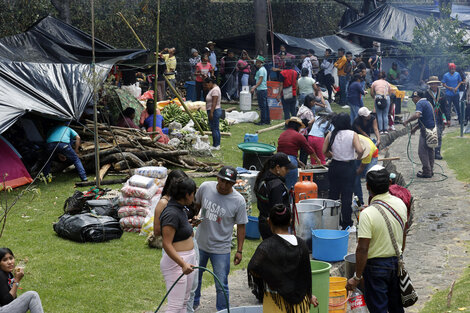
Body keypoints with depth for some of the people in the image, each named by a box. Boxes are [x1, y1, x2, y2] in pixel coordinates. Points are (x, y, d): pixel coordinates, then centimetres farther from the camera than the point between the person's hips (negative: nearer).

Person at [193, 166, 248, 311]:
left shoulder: (238, 201, -17)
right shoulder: (205, 187, -11)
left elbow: (241, 226, -8)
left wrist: (239, 250, -6)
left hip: (221, 249, -3)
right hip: (200, 244, 4)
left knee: (221, 286, 0)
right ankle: (194, 302, 47)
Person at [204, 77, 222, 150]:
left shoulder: (215, 90, -17)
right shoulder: (213, 89, 16)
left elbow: (214, 103, -23)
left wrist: (211, 112, -25)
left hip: (214, 111, -11)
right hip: (215, 111, 11)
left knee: (214, 129, -7)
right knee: (216, 129, 13)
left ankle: (216, 146, -4)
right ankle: (217, 144, 19)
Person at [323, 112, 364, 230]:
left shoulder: (331, 135, -2)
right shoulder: (353, 134, -12)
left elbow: (324, 151, 0)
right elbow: (360, 150, -23)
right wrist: (358, 158, -2)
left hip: (334, 166, 4)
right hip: (348, 167, -3)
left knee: (333, 194, 14)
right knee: (346, 196, 3)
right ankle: (346, 225, 8)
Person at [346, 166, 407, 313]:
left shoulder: (368, 214, -24)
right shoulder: (400, 204, -4)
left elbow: (362, 249, -23)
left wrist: (357, 277, -14)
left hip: (376, 266, -6)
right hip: (396, 262, 6)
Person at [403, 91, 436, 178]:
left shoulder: (420, 103, -12)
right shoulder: (427, 103, 20)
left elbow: (417, 115, -30)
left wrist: (407, 121, -19)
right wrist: (415, 128, 24)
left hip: (426, 130, -10)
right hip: (432, 129, 10)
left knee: (422, 151, -4)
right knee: (430, 150, 16)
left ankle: (426, 172, -3)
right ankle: (430, 170, 23)